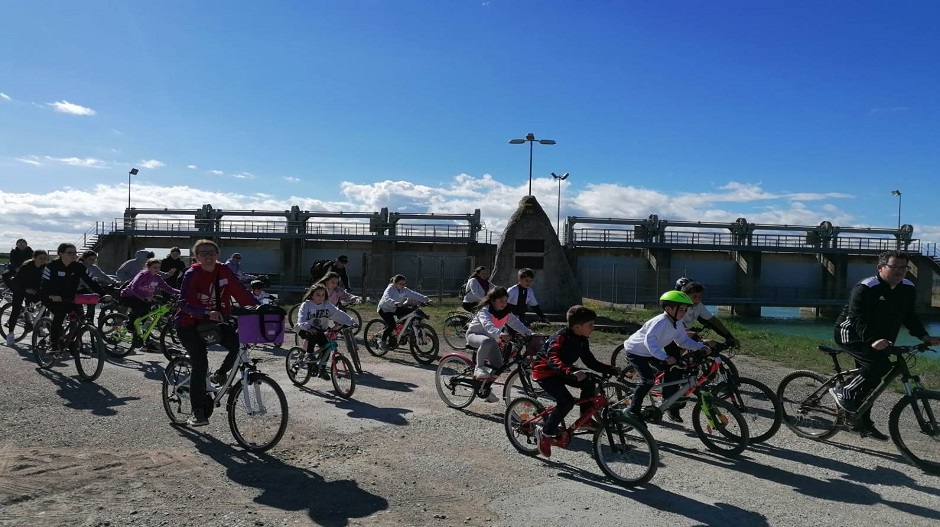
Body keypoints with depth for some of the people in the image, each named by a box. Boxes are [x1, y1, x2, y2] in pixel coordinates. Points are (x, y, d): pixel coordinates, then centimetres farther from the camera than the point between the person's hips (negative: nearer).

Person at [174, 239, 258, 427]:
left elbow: (240, 292, -9)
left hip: (214, 321, 4)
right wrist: (207, 312, -46)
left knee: (238, 344, -19)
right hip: (189, 322, -4)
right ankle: (198, 411, -10)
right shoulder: (192, 274, -18)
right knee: (201, 362, -19)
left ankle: (220, 374, 10)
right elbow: (184, 303, -29)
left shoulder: (224, 271, -5)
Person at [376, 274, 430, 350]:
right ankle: (382, 341, -7)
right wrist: (394, 303, -64)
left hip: (394, 309, 7)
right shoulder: (390, 289, -24)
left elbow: (415, 295, -11)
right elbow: (386, 298, -44)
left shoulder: (404, 290, -6)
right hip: (384, 309, -7)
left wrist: (426, 299, -25)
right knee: (392, 325, -29)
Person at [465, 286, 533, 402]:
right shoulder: (485, 310, -24)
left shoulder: (506, 312, -4)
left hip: (492, 338, 6)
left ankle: (486, 389, 15)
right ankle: (479, 368, -24)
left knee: (498, 366, -7)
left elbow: (516, 323, -13)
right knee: (487, 341, -42)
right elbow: (488, 325, -43)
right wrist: (500, 334, -61)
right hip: (474, 335, -6)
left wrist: (529, 333, -30)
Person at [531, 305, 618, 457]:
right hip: (544, 372, -8)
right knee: (566, 401, -23)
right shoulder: (561, 337, -26)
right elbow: (553, 360, -39)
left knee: (589, 385, -11)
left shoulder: (582, 340, -1)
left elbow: (591, 362, 4)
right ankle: (545, 433, -10)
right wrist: (571, 372, -55)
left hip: (561, 372, 8)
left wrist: (613, 370, -5)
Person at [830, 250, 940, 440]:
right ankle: (844, 392, -11)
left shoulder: (907, 288, 1)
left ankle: (863, 423, 20)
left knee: (872, 379, 9)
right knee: (880, 365, -28)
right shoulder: (866, 288, -22)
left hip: (879, 340, 8)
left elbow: (909, 316, 10)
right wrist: (872, 340, -44)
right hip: (851, 333, -8)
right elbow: (858, 319, -29)